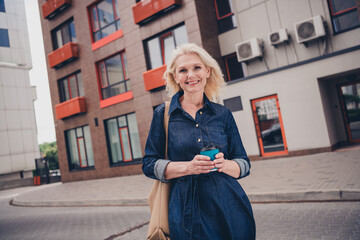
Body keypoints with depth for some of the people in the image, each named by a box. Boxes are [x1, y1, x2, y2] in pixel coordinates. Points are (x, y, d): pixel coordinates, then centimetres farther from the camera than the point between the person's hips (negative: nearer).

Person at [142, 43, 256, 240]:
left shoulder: (223, 114, 5)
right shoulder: (163, 114, 0)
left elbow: (244, 163, 7)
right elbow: (149, 164, -1)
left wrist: (224, 164, -15)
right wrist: (188, 167, -17)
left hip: (229, 210, 2)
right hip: (187, 213, -2)